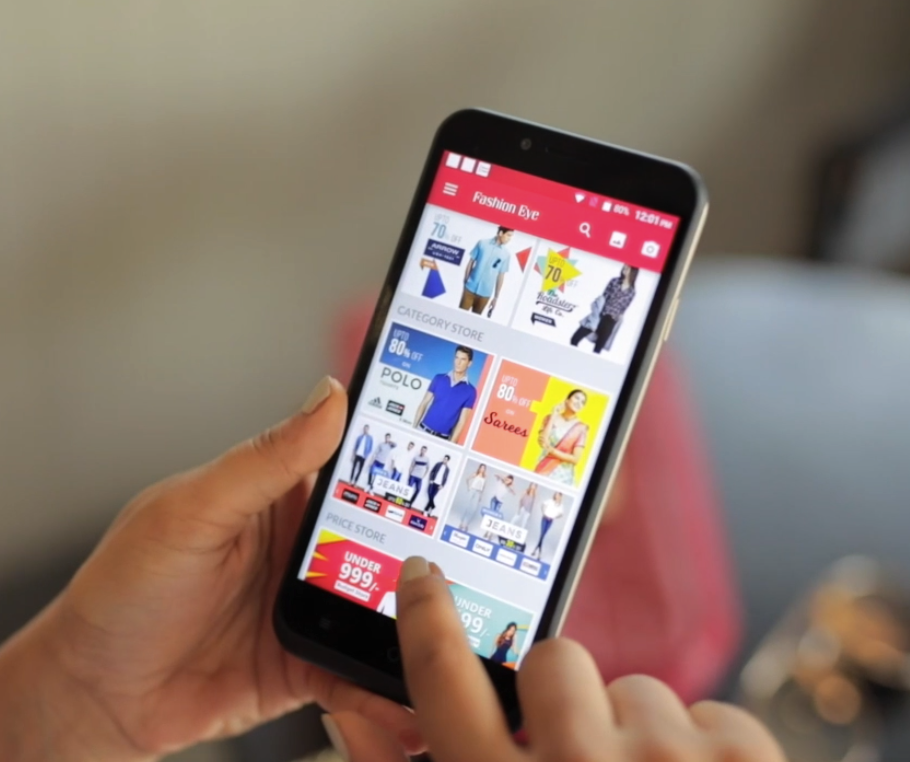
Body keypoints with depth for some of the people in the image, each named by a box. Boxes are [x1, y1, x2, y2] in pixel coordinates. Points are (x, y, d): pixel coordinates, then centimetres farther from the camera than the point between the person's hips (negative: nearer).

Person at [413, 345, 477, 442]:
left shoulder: (470, 391, -3)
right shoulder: (438, 379, 3)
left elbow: (462, 420, -4)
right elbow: (423, 404, 5)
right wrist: (413, 428, -1)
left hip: (442, 438, -2)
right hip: (423, 430, 2)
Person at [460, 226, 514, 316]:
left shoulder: (506, 254, 1)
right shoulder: (482, 244, -2)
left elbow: (501, 276, 5)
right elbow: (470, 263, 4)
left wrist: (496, 297, 6)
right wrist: (465, 283, 4)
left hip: (485, 294, 1)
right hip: (470, 288, -1)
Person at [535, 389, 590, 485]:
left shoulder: (581, 428, -2)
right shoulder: (551, 418, 2)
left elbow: (575, 459, -5)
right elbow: (542, 442, -14)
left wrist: (551, 450, -11)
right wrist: (554, 415, -10)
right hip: (543, 470, 1)